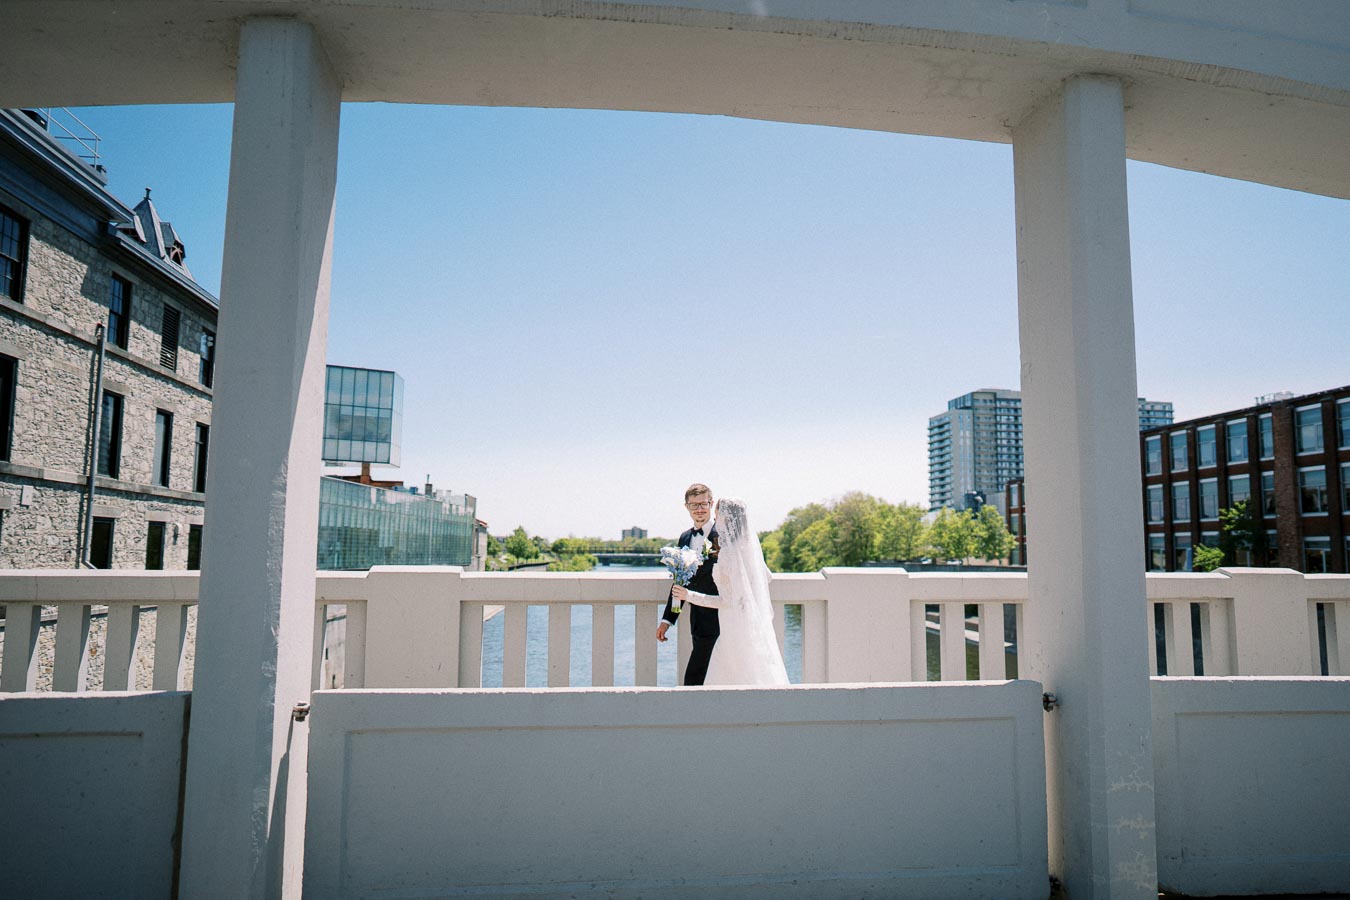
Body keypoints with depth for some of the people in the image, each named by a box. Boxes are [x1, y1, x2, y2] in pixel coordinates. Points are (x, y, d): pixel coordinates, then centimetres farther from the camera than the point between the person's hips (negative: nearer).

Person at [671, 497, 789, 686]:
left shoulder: (728, 554, -21)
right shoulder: (751, 542, 2)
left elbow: (727, 600, -18)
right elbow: (766, 576, 17)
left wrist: (689, 595, -13)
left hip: (736, 626, -8)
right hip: (756, 622, 8)